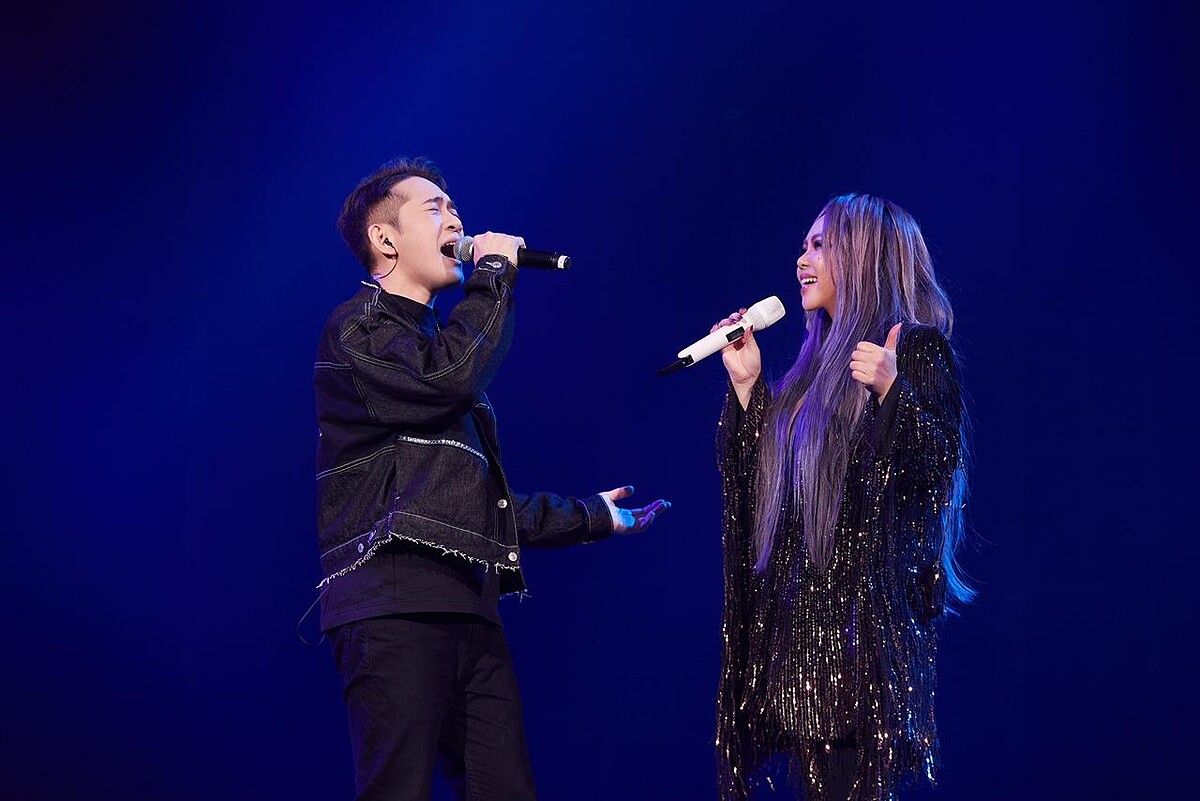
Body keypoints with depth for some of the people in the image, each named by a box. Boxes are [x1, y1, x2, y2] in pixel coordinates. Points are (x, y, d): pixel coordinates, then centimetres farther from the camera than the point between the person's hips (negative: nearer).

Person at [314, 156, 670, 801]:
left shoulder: (435, 337, 30)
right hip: (395, 599, -9)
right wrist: (493, 274, -4)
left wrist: (591, 515, 41)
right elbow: (444, 378, -19)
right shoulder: (357, 329, 3)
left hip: (469, 611, 9)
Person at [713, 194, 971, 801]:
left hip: (866, 607, -7)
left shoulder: (917, 348, -3)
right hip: (800, 606, 7)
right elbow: (768, 475, 17)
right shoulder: (819, 361, 19)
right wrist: (746, 383, 14)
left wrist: (891, 391, -26)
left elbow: (939, 472, -14)